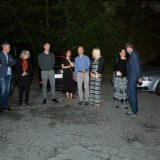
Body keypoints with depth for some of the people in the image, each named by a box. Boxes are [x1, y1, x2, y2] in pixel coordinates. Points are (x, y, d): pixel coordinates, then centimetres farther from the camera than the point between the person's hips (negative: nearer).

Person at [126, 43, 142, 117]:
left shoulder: (133, 54, -16)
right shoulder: (133, 54, 13)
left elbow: (137, 66, -19)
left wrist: (139, 77, -17)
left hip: (133, 77, -10)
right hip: (132, 77, 10)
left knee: (131, 94, -5)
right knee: (133, 93, 17)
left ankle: (134, 111, 2)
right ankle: (135, 109, 27)